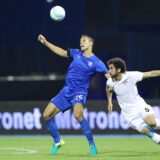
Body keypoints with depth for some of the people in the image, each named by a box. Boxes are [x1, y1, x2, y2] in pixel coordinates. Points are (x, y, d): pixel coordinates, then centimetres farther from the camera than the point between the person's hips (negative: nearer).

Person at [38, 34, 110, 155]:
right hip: (66, 91, 6)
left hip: (79, 92, -6)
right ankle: (57, 142, 22)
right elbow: (62, 52, 19)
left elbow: (110, 76, -17)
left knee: (78, 114, -35)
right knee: (47, 115, 1)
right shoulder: (77, 53, 5)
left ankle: (92, 144, -21)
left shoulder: (96, 62, -10)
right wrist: (45, 42, 16)